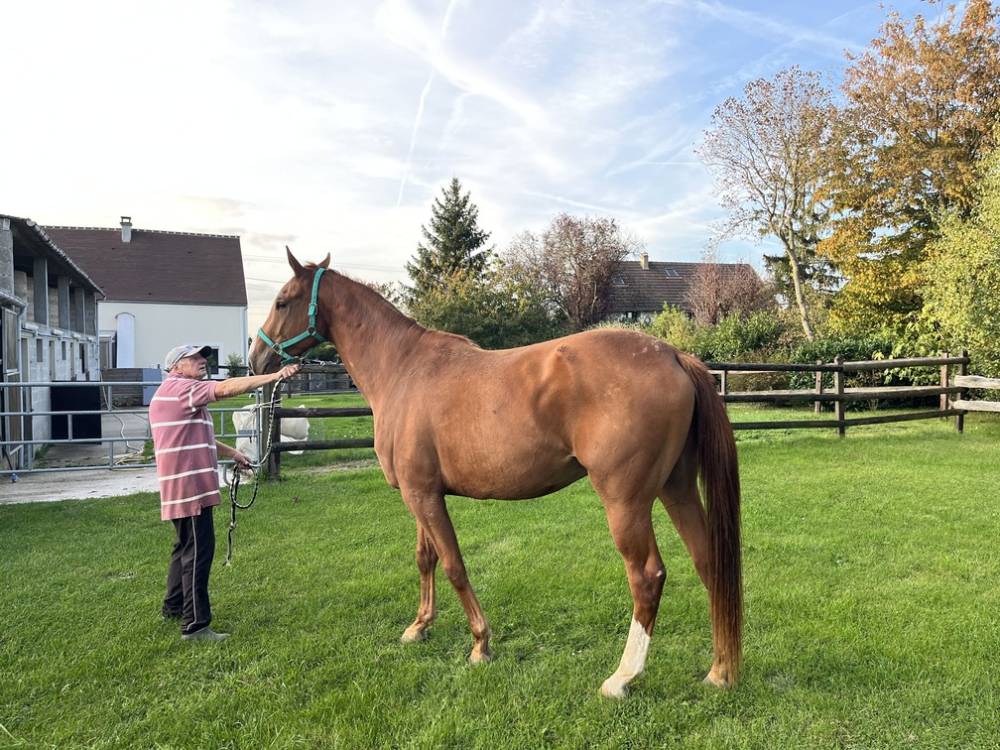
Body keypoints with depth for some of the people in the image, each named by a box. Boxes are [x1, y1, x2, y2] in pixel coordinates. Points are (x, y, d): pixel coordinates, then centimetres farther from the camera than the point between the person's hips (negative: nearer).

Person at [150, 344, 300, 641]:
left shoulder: (174, 393, 22)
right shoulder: (179, 388, -11)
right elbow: (226, 388, -25)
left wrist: (231, 453, 21)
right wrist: (276, 375, -29)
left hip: (184, 486, 11)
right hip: (189, 485, -11)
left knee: (186, 547, 22)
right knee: (198, 550, -9)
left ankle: (174, 607, 37)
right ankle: (195, 625, -6)